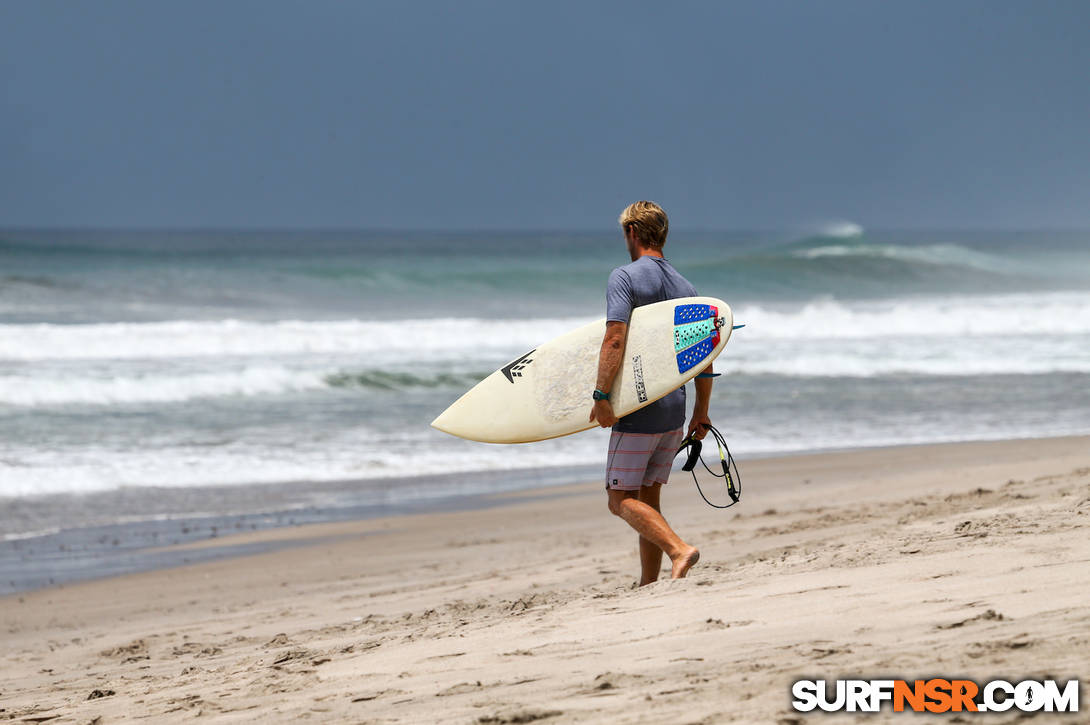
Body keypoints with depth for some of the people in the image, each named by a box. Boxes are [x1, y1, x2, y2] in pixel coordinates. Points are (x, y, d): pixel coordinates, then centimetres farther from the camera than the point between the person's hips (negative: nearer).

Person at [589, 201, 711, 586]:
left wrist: (601, 396, -23)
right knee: (648, 497, 14)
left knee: (622, 499, -4)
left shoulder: (625, 278, -9)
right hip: (674, 410, 7)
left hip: (638, 410, -7)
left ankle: (678, 549, -25)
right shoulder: (685, 287, 12)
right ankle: (648, 587, 11)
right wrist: (701, 411, 21)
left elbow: (615, 339, -22)